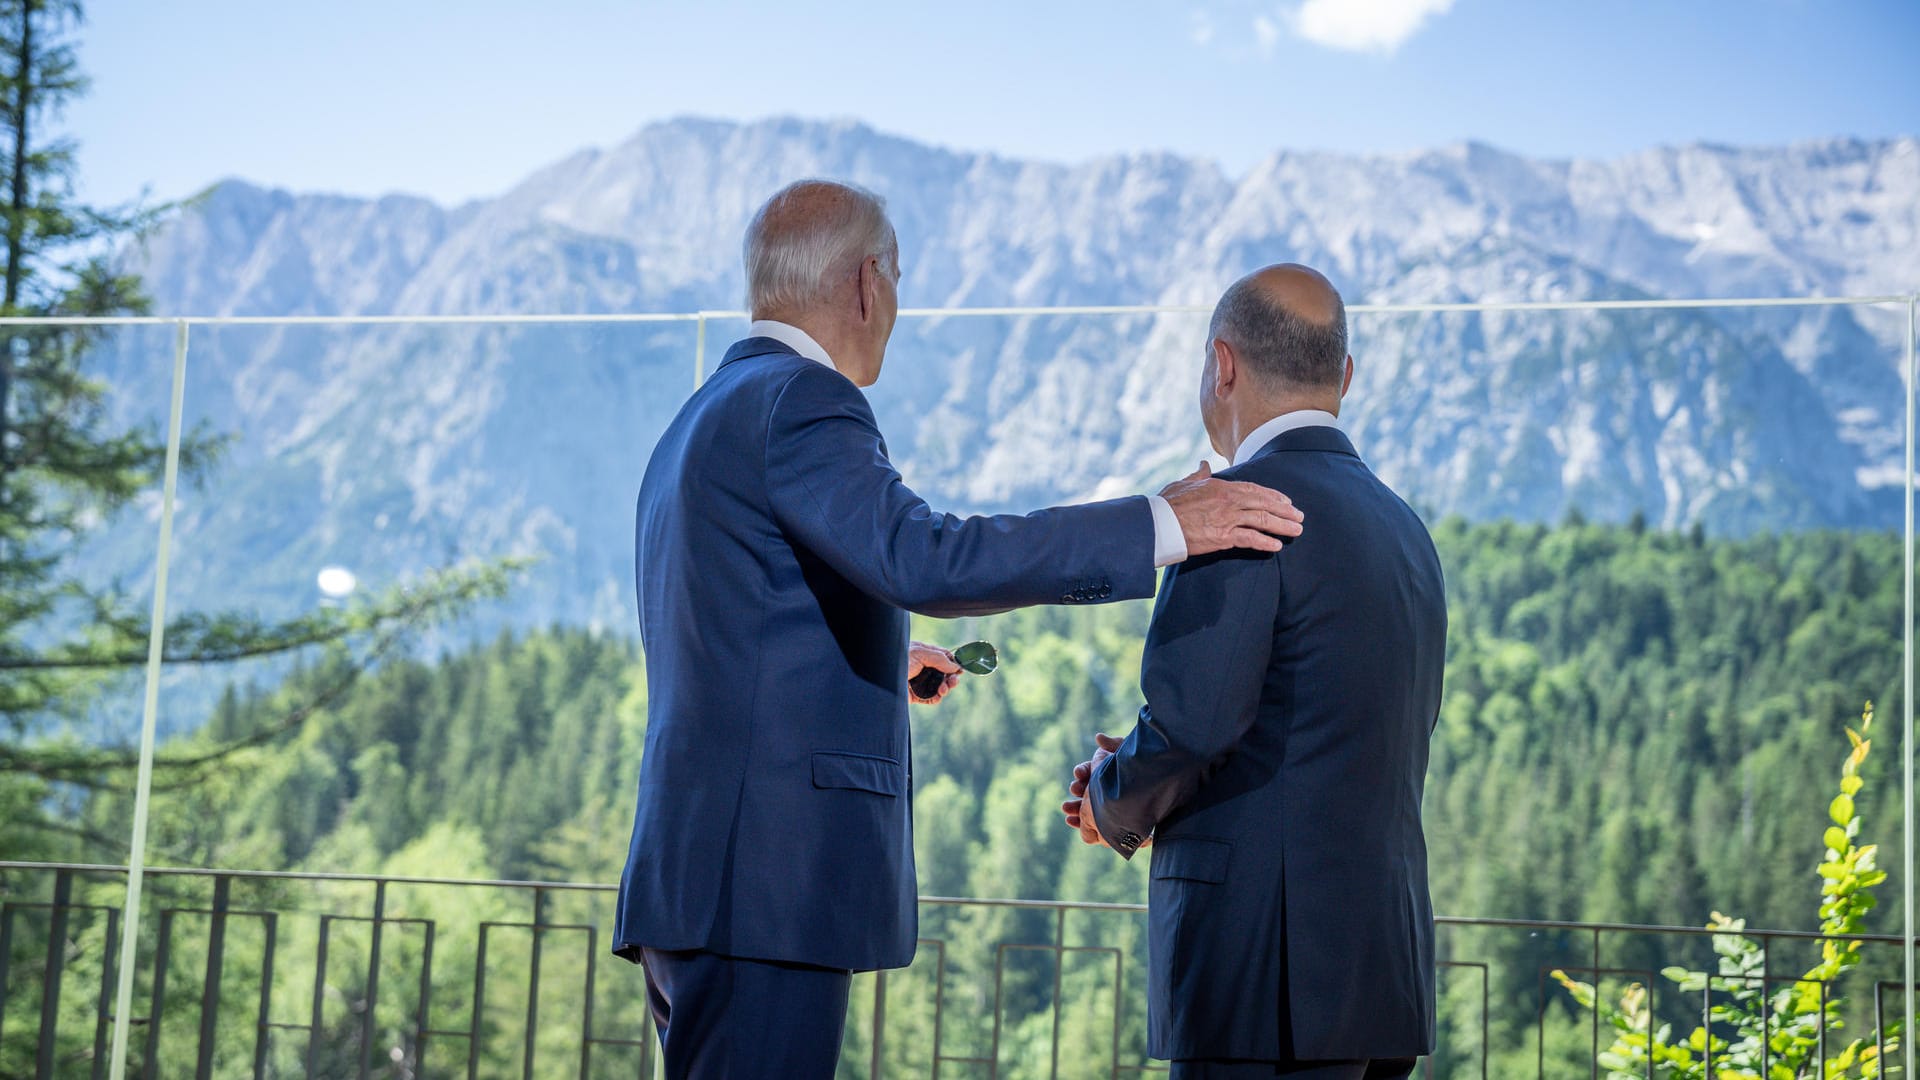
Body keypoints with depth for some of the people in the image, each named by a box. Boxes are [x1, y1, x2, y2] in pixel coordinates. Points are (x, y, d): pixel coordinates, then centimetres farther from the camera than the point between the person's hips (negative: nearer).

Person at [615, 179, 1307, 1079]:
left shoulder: (700, 420, 22)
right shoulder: (798, 401, -10)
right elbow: (921, 560, -26)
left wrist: (878, 664, 43)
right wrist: (1160, 525, -23)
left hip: (697, 881, 10)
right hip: (764, 887, -10)